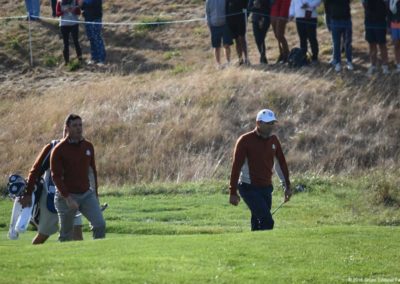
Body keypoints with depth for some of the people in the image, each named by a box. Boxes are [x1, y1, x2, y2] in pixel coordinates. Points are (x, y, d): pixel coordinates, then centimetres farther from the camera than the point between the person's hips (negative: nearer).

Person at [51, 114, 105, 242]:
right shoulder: (59, 150, -10)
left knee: (100, 224, -11)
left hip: (87, 194, 4)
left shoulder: (88, 146, 7)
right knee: (66, 234, 4)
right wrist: (67, 198, -21)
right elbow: (56, 176, -13)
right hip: (67, 196, -4)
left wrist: (95, 194, 14)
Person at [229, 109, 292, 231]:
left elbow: (281, 163, 18)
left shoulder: (273, 140, 7)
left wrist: (287, 186, 19)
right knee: (267, 221, -18)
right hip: (249, 188, -6)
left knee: (257, 223, 5)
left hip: (266, 188, 6)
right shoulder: (245, 140, -11)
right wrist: (233, 192, -12)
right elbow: (236, 166, -10)